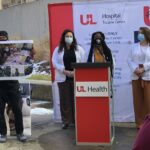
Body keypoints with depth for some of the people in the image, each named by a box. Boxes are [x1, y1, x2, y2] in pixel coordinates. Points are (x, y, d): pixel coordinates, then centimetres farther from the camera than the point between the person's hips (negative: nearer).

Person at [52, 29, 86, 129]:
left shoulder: (79, 49, 7)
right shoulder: (58, 49, 6)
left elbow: (83, 62, 2)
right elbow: (55, 63, -2)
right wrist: (65, 71, -13)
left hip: (77, 78, 0)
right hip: (63, 78, 0)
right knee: (65, 99, 2)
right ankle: (66, 121, 10)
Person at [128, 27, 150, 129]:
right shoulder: (135, 46, 11)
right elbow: (129, 60, 5)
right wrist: (135, 69, -11)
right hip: (136, 76, 3)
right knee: (138, 99, 5)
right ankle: (139, 122, 13)